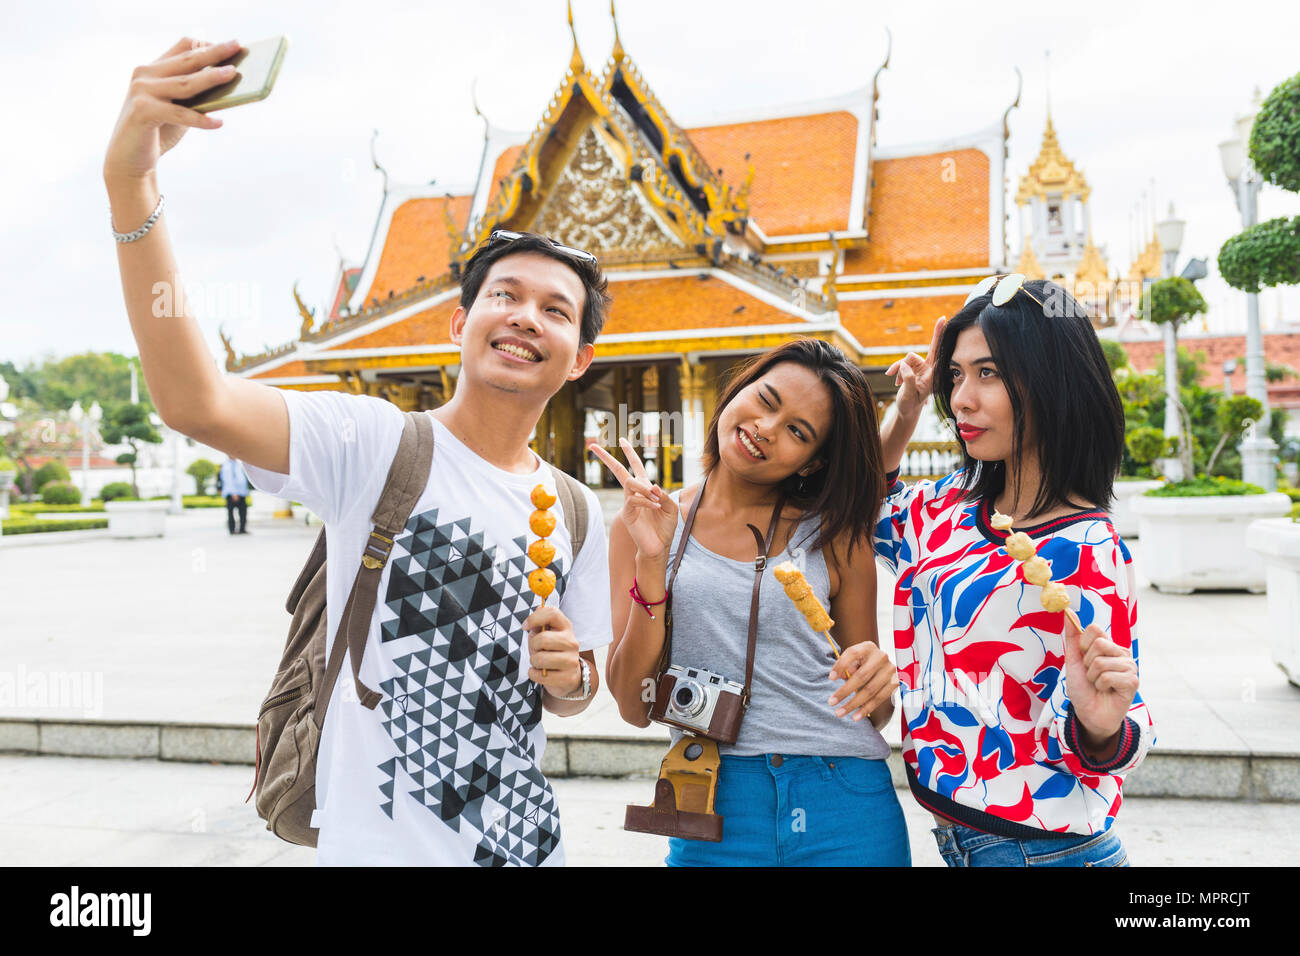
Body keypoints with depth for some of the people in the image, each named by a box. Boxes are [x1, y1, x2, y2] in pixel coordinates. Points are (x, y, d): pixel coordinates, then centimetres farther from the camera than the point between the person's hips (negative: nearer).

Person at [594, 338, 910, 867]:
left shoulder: (835, 536, 3)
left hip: (845, 803, 1)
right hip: (714, 803, 0)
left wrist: (879, 682, -13)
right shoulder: (643, 525, 2)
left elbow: (873, 713, 9)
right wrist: (651, 563, -13)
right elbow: (635, 706, -4)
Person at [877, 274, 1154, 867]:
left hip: (1035, 847, -7)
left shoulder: (1085, 555, -20)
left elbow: (1091, 753, -16)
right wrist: (906, 410, 2)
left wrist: (1101, 723, -39)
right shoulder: (954, 504, -2)